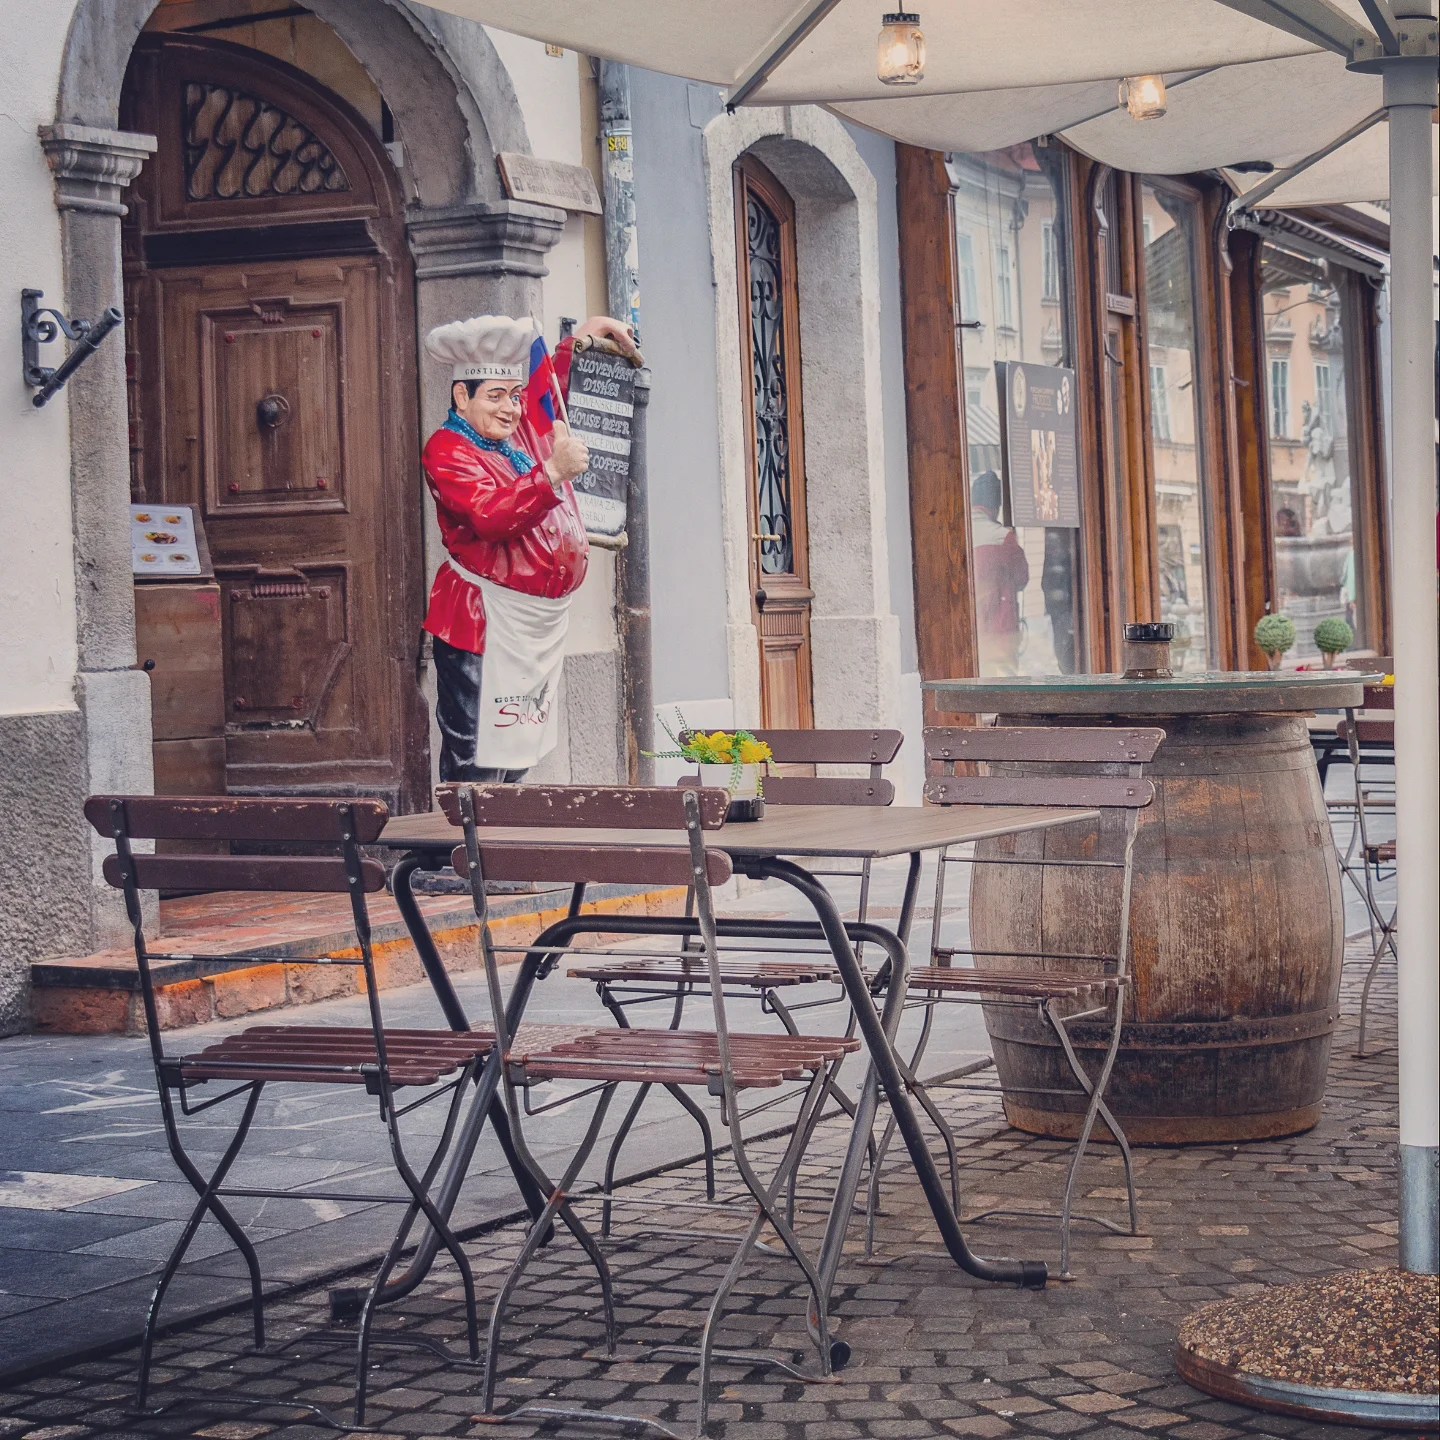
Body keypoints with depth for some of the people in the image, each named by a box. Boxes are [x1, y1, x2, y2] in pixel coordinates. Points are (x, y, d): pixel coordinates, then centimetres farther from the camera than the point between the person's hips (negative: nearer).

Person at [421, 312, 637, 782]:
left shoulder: (526, 426, 12)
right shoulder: (447, 450, -11)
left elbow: (555, 380, 35)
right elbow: (492, 516, -27)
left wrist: (588, 332, 24)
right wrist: (554, 472, -32)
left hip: (544, 621, 8)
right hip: (486, 623, -8)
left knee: (516, 760, 13)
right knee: (477, 765, -8)